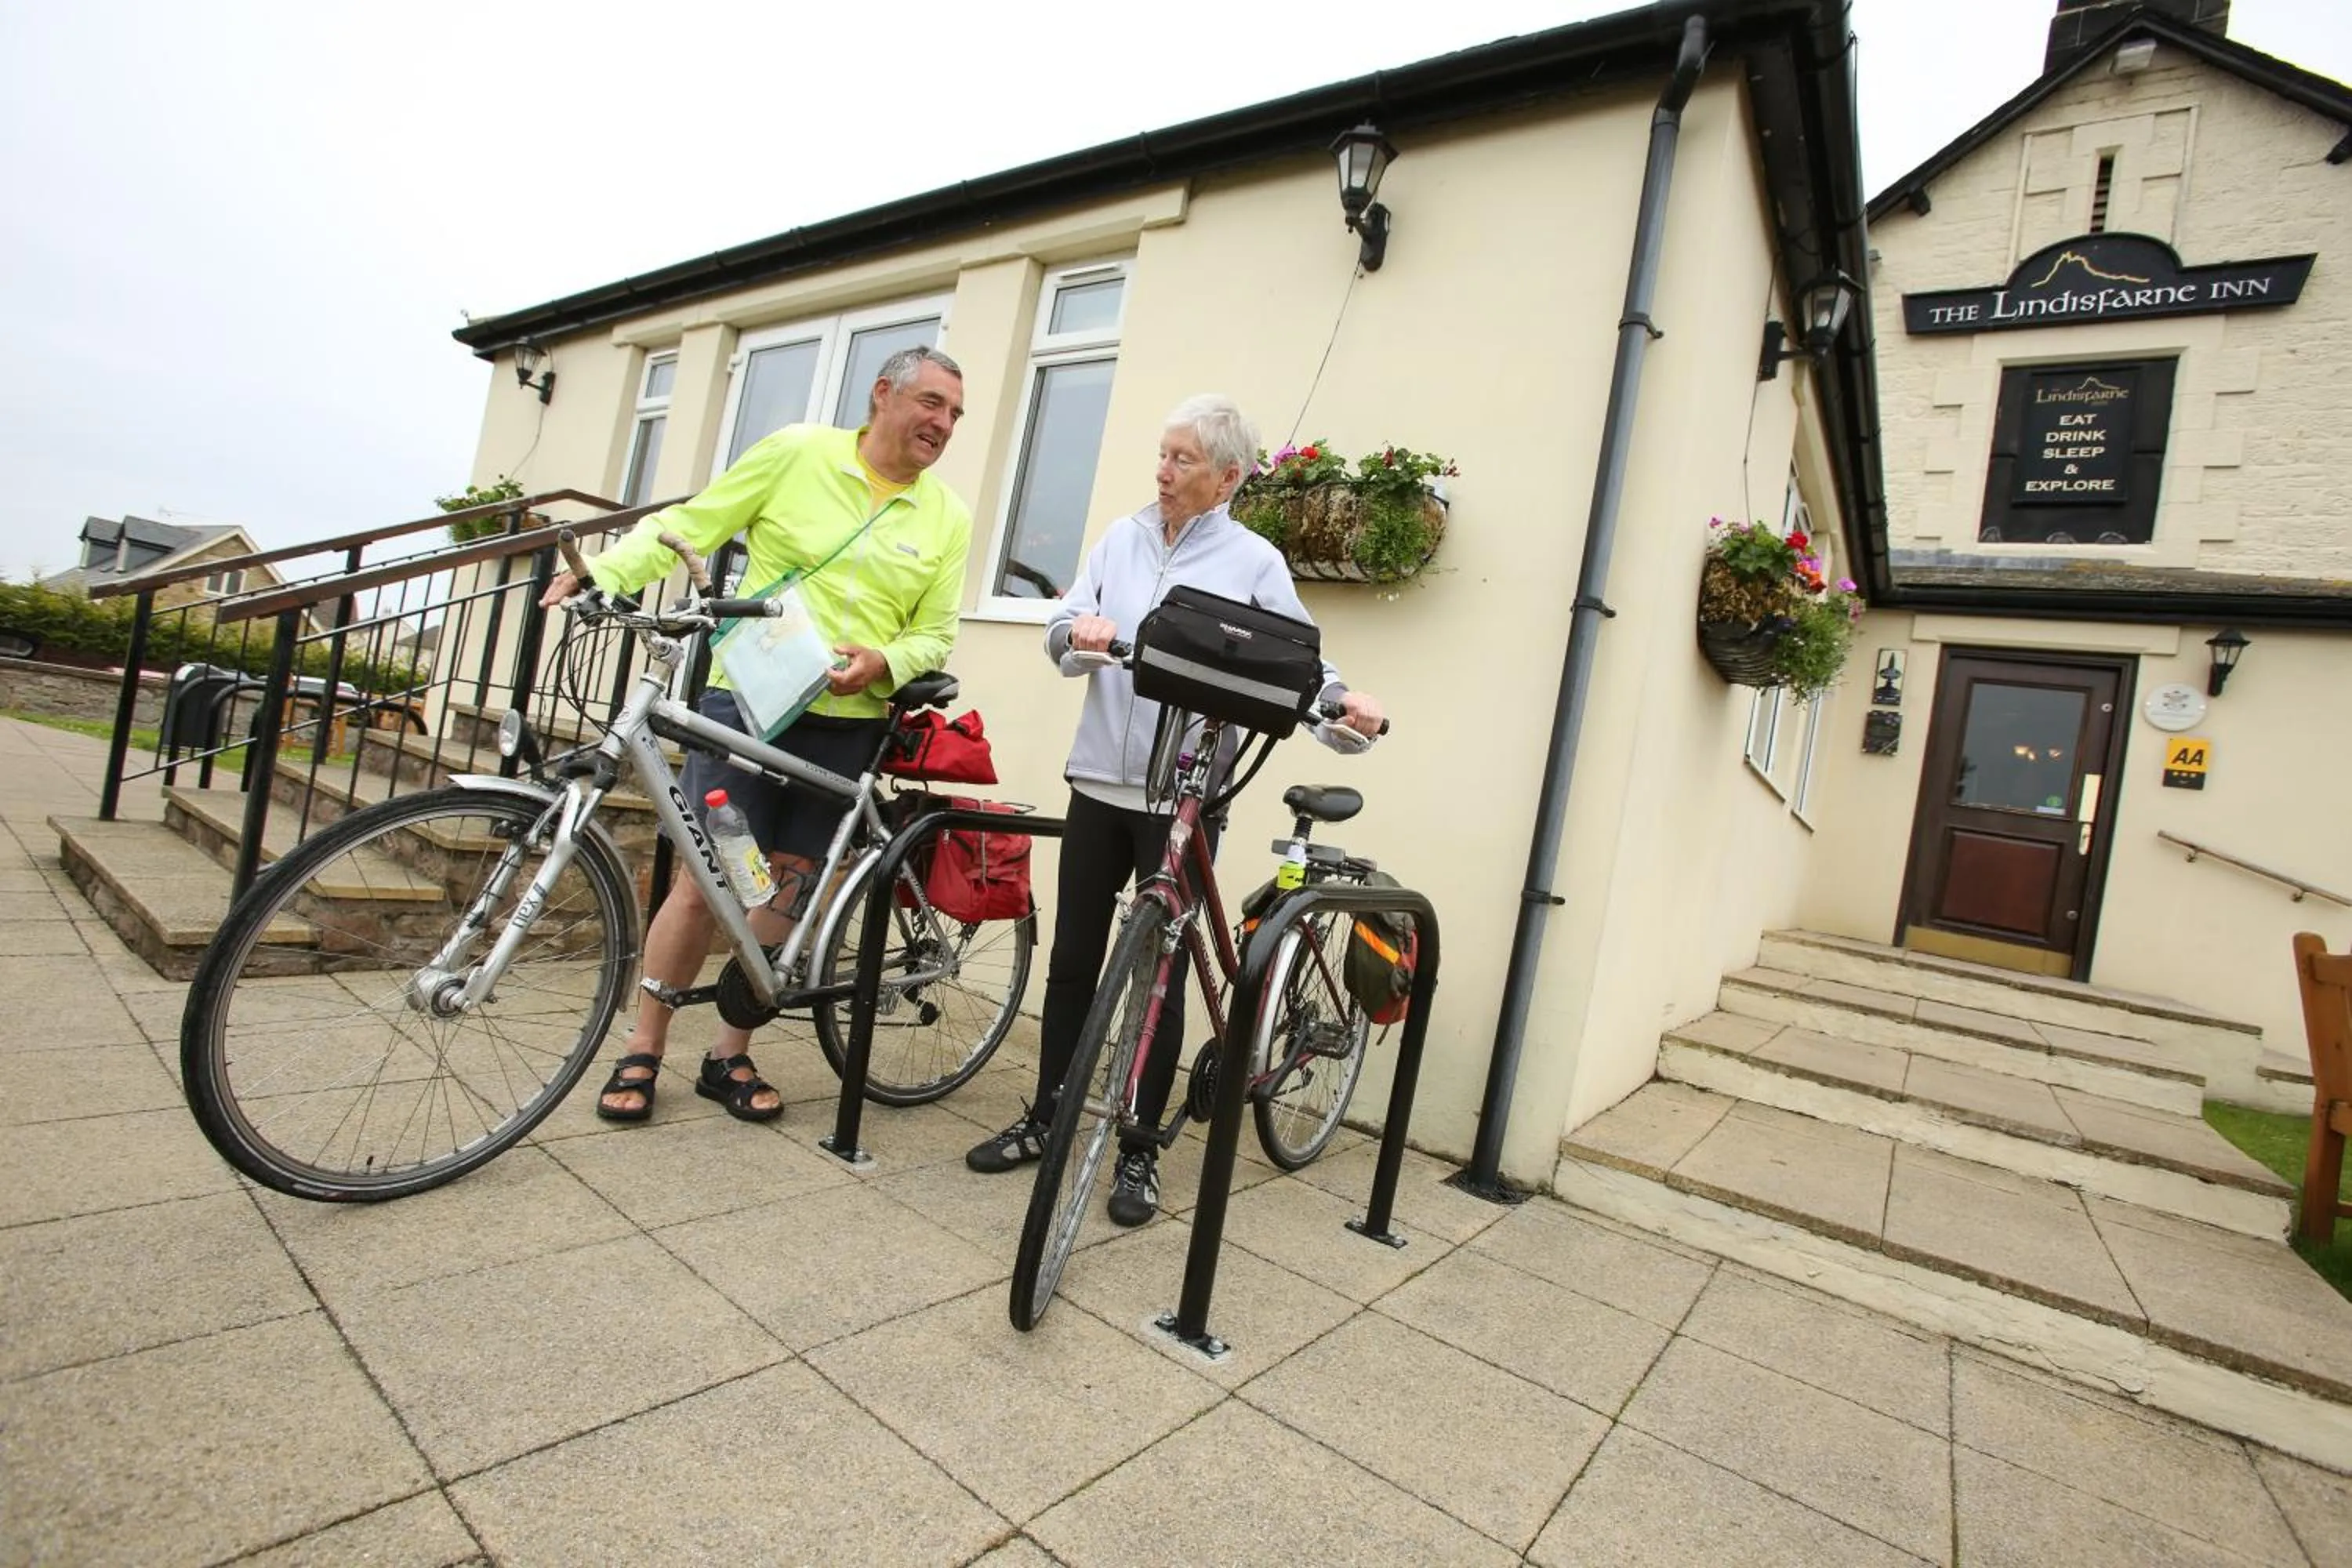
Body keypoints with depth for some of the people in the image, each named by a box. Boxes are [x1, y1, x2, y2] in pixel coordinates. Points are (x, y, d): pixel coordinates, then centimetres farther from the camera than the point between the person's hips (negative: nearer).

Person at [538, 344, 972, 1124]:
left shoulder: (947, 518, 6)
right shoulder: (797, 452, 0)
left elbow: (935, 634, 6)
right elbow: (688, 525, 2)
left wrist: (881, 663, -13)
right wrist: (601, 573, -9)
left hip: (847, 721, 3)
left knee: (788, 887, 7)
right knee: (705, 877, -4)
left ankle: (730, 1057, 21)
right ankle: (641, 1053, 14)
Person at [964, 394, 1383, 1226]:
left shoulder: (1255, 562, -1)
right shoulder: (1122, 537, 10)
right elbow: (1060, 632, 5)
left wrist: (1345, 700, -26)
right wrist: (1080, 632, -18)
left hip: (1184, 796, -4)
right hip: (1099, 781, 4)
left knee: (1160, 976, 4)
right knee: (1072, 961, 12)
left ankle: (1140, 1152, 19)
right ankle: (1043, 1119, 29)